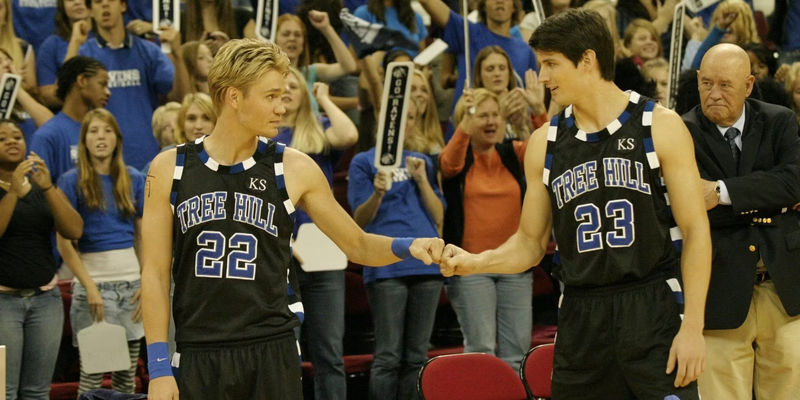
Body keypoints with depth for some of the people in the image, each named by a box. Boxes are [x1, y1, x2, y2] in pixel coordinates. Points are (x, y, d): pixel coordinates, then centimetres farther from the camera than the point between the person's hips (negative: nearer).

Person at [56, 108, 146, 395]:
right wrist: (90, 287, -12)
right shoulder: (72, 181, -2)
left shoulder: (133, 180, 10)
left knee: (127, 376, 5)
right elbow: (64, 243, -6)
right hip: (92, 279, -4)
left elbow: (145, 237, 12)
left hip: (130, 280, 4)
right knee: (92, 374, -6)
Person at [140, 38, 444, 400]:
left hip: (272, 356, 0)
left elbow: (357, 245, 10)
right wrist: (158, 368, -3)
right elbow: (155, 273, 3)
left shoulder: (293, 169, 2)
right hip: (198, 355, 0)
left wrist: (407, 247, -11)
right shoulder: (169, 169, 1)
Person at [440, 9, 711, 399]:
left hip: (654, 311, -3)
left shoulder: (660, 127, -2)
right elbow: (530, 243, 15)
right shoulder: (545, 143, 9)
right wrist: (473, 262, -5)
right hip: (581, 318, 3)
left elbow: (695, 229, -3)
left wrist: (693, 326, -9)